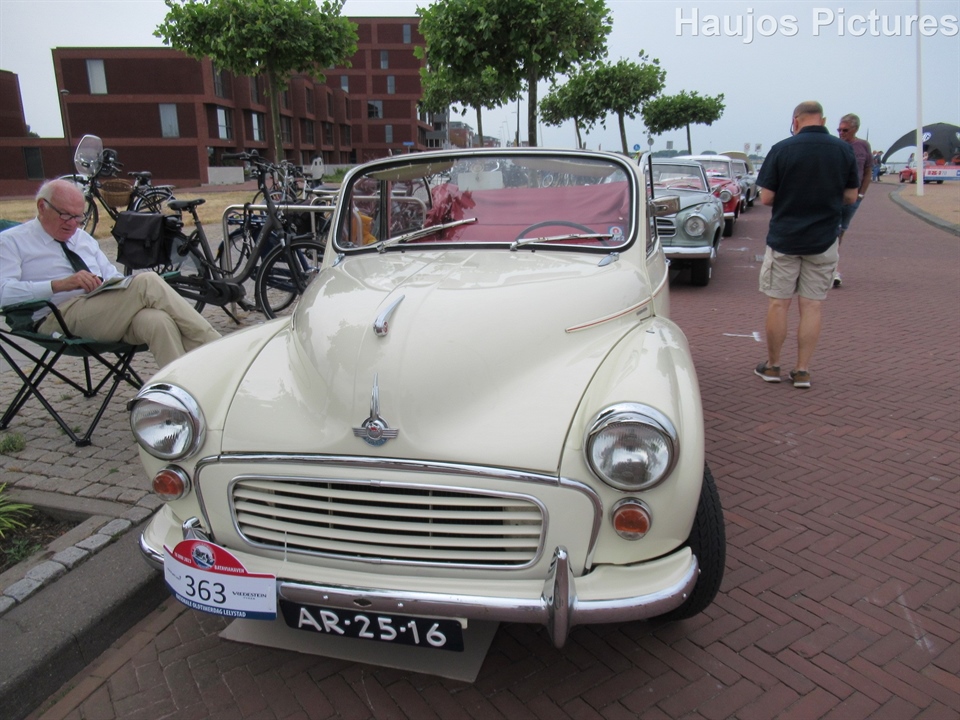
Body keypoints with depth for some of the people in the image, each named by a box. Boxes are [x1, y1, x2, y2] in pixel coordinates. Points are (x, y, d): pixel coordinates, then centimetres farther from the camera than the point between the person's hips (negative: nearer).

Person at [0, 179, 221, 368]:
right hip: (60, 317, -6)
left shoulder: (83, 238, 28)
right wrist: (60, 284, -18)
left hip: (112, 312, 6)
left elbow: (112, 276, 24)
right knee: (147, 281, -28)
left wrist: (119, 285, -1)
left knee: (159, 322, -32)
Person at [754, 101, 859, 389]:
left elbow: (766, 198, -8)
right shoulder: (844, 150, -1)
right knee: (812, 306, 7)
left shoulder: (781, 149, -8)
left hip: (783, 239, -2)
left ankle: (772, 365, 17)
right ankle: (802, 370, 10)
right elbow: (850, 196, 5)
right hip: (824, 241, 2)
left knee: (778, 304, 7)